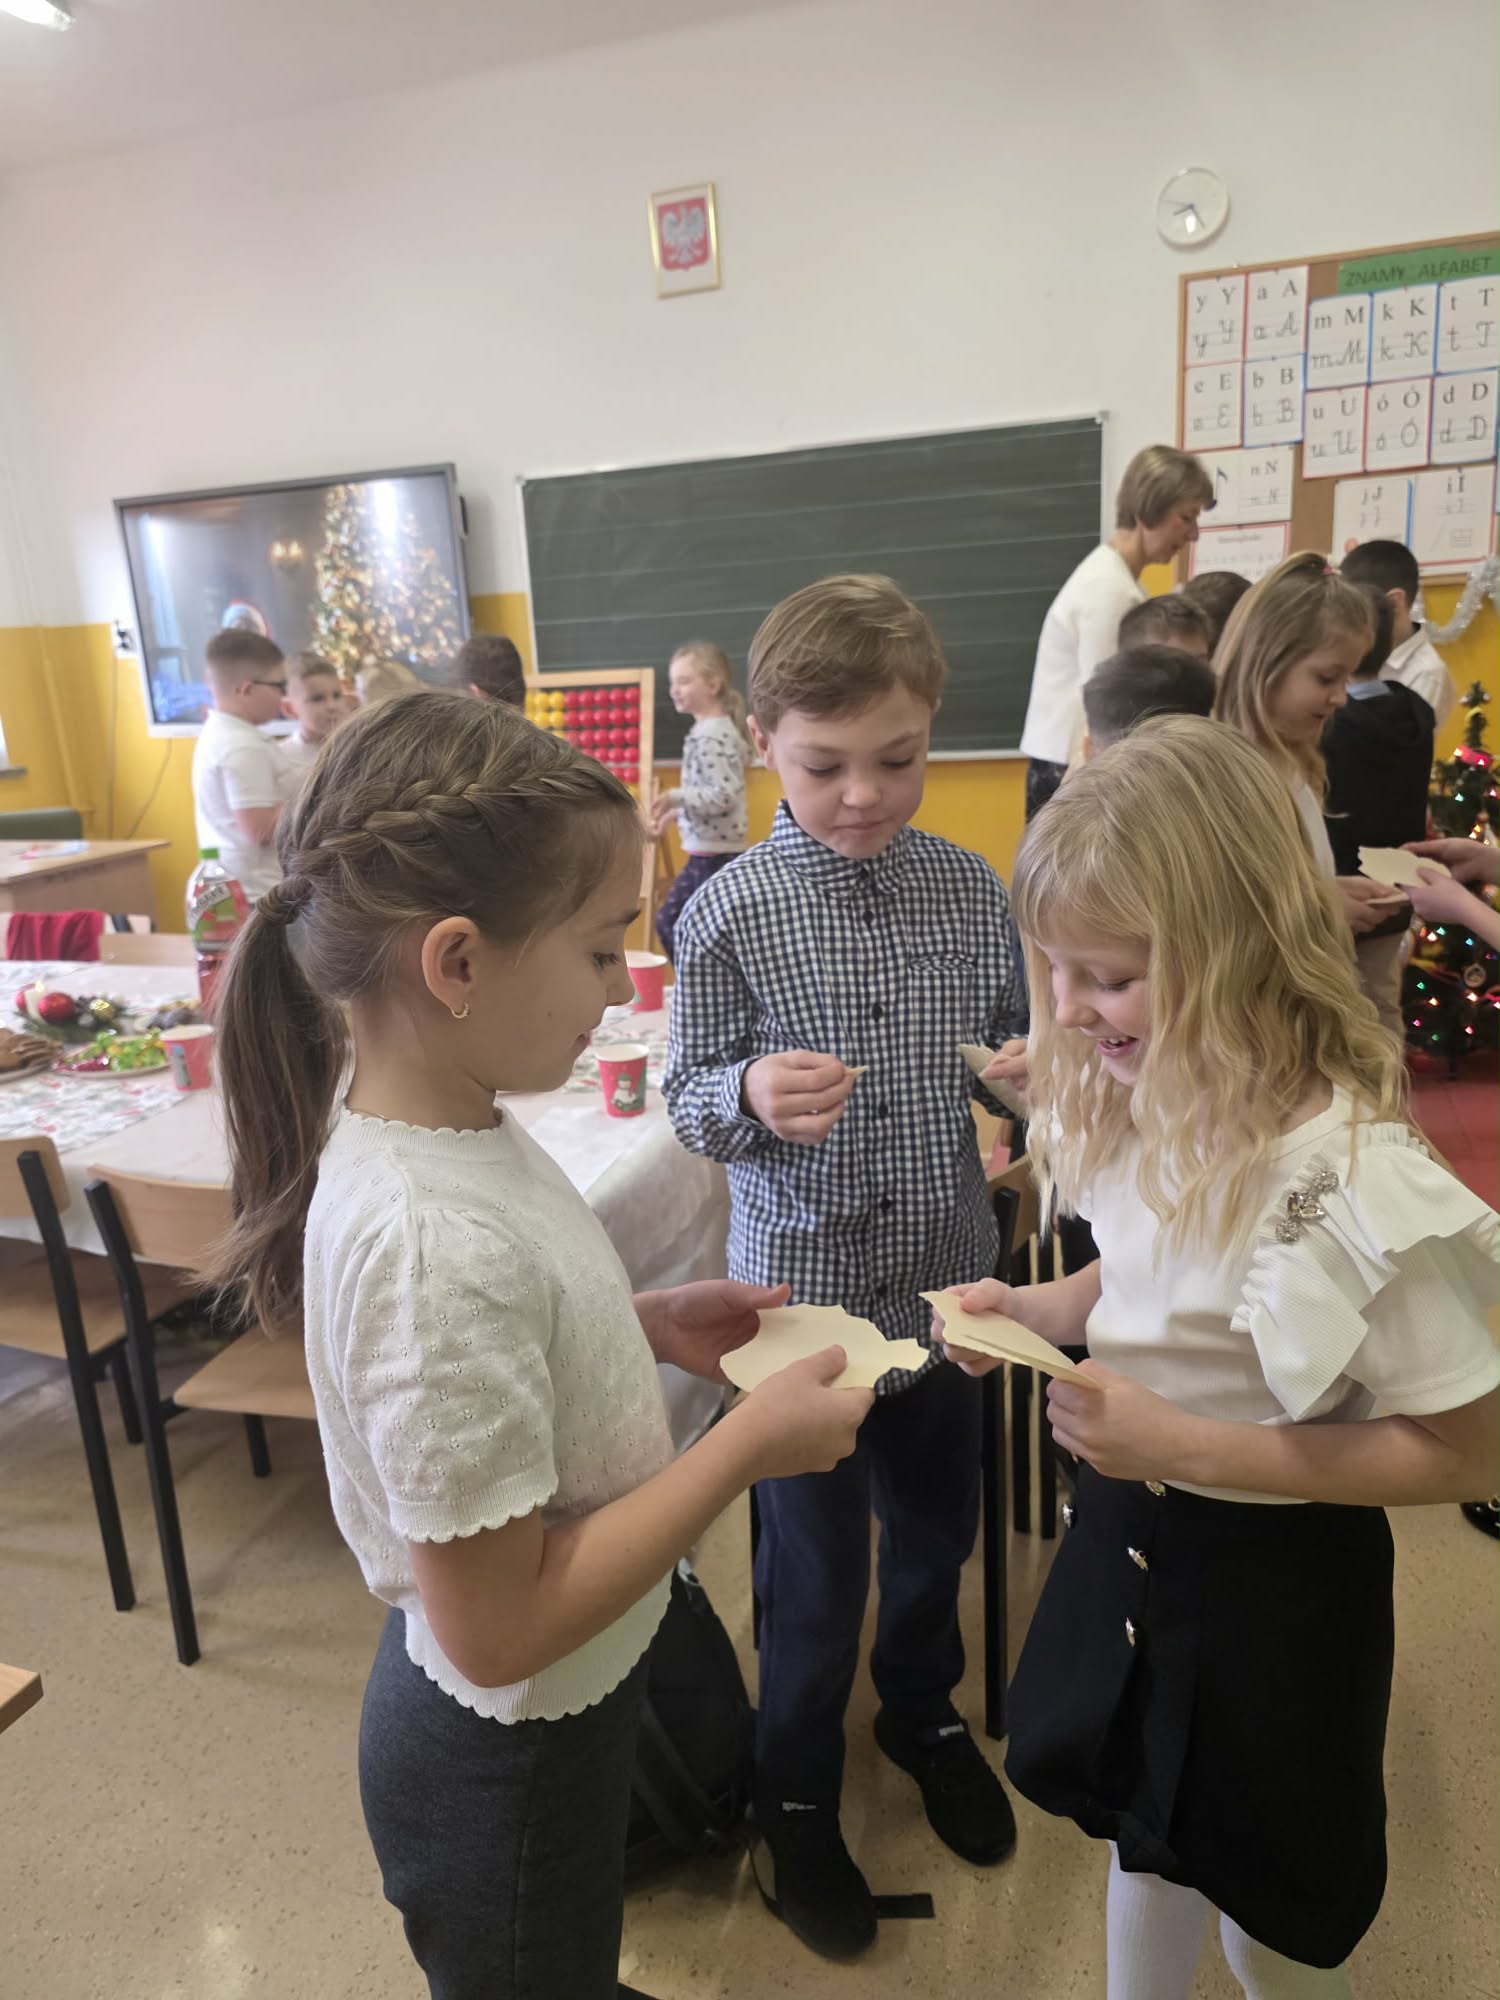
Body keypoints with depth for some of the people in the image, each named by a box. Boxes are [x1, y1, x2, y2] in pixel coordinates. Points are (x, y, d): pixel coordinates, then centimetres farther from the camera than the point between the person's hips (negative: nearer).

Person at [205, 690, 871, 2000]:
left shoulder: (433, 1115, -12)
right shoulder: (433, 1243, -38)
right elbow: (497, 1626, -30)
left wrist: (645, 1325, -7)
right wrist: (751, 1441, -25)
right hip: (507, 1761, -7)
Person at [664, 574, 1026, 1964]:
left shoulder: (970, 888, -4)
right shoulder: (731, 911, -14)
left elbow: (1006, 1055, 6)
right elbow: (688, 1099, -9)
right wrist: (751, 1094, -30)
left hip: (944, 1281, 4)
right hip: (804, 1293, -3)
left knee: (935, 1532, 25)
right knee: (816, 1577, 14)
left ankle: (923, 1711, 56)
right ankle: (797, 1796, 44)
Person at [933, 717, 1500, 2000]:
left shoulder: (1348, 1173, -30)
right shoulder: (1142, 1103, -9)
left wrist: (1184, 1442, -26)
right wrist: (1036, 1311, -10)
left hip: (1271, 1572, -5)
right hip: (1127, 1538, 6)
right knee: (1145, 1837, 28)